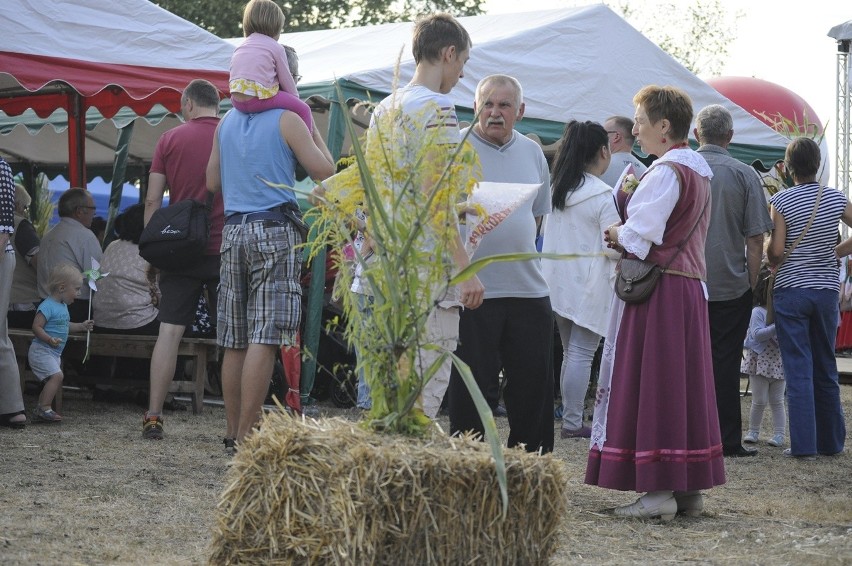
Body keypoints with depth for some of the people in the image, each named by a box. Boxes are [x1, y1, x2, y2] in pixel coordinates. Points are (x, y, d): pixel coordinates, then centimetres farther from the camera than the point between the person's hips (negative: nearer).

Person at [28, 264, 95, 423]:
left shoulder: (63, 306, 13)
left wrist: (81, 326, 20)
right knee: (56, 375, -23)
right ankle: (44, 409, -21)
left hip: (54, 353, 10)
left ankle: (39, 412, 18)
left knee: (54, 380, 11)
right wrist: (49, 339, -35)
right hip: (41, 350, -10)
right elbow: (36, 327, -23)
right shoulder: (47, 306, -19)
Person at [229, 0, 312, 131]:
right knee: (303, 109, 4)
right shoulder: (276, 48, 4)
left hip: (237, 101, 7)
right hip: (259, 99, -7)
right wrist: (295, 97, 24)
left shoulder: (239, 48, 22)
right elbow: (286, 80, 7)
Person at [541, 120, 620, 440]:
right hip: (589, 285, -7)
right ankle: (572, 422, -4)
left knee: (570, 353, 14)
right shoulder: (601, 194, -12)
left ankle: (570, 417, 15)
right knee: (582, 354, -4)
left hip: (557, 282, 7)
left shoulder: (557, 188, 8)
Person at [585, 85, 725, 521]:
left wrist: (615, 234, 2)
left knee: (650, 384, -6)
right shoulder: (699, 171, 15)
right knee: (685, 384, 11)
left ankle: (659, 489, -7)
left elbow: (638, 236, -18)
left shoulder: (665, 172, -15)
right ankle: (690, 488, 14)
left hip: (656, 291, -9)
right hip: (690, 288, 9)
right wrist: (628, 231, 8)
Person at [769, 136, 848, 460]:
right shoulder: (836, 199, 0)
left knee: (798, 369, -2)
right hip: (827, 290, 3)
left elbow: (776, 250, -13)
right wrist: (835, 252, 10)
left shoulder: (781, 202, -9)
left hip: (791, 290, -3)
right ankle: (831, 441, 18)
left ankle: (803, 444, -5)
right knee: (826, 368, 13)